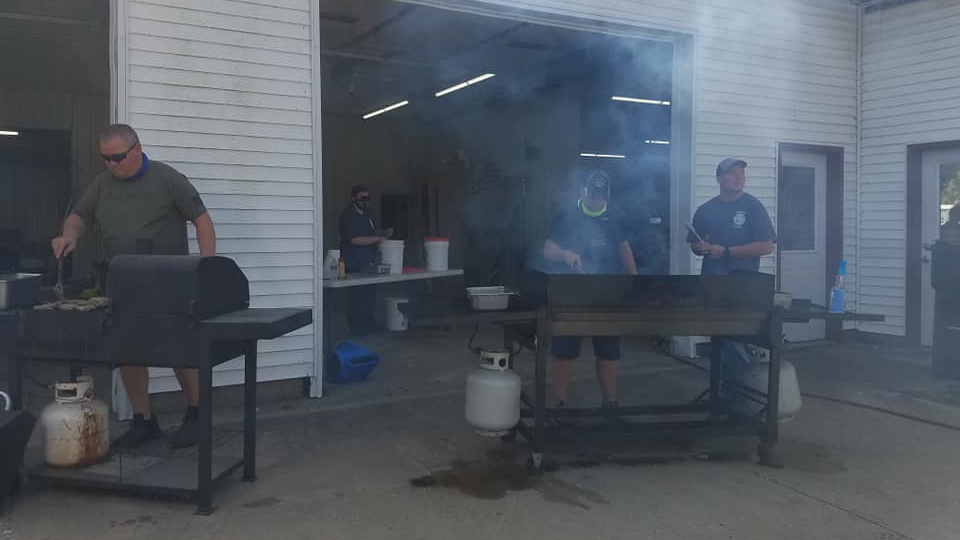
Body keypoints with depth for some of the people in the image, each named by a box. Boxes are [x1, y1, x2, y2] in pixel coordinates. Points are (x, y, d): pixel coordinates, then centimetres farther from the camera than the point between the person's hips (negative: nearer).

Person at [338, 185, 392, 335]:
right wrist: (378, 239, -19)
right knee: (356, 296, -4)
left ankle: (368, 325, 25)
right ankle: (356, 328, 5)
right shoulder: (348, 216, -13)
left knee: (370, 295, 14)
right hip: (355, 265, -9)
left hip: (369, 263, 9)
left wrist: (384, 233, 8)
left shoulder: (366, 214, 15)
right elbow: (355, 239, -22)